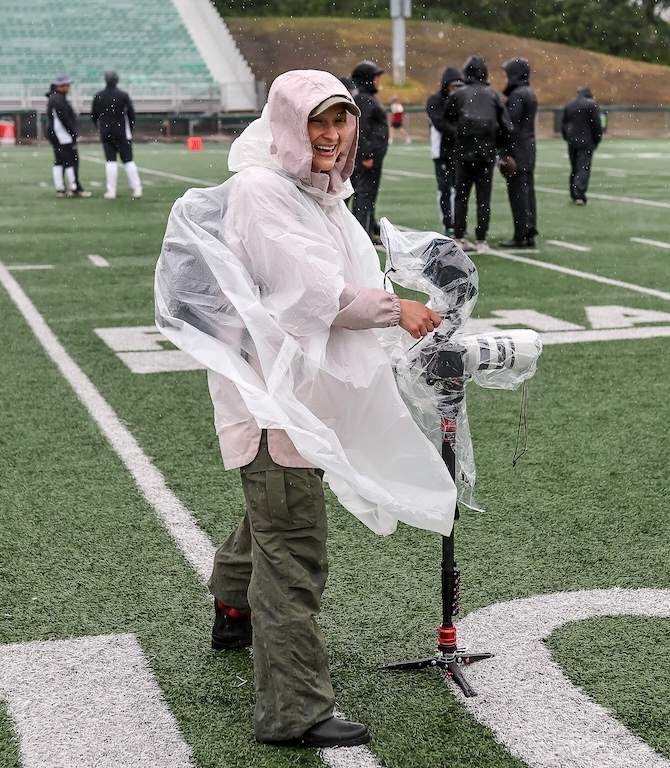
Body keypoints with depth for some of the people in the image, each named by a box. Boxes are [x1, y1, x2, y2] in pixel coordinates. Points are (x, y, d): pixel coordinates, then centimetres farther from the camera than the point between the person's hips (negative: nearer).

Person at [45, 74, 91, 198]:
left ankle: (60, 189, 13)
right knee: (71, 160, -7)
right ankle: (75, 189, -7)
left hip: (53, 134, 11)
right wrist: (73, 132, -14)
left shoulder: (53, 98, 16)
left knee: (59, 161, 11)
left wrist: (73, 132, 16)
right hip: (63, 135, -11)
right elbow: (64, 119, -21)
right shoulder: (59, 100, -18)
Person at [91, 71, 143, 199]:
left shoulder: (98, 96, 0)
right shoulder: (123, 95, -6)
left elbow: (93, 116, 6)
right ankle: (137, 189, 0)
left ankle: (111, 191, -1)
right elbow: (131, 114, -3)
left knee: (110, 161, 3)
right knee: (128, 160, 2)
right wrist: (129, 130, 11)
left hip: (105, 134, 1)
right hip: (122, 133, -1)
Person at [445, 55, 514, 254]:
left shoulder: (458, 95, -1)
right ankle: (481, 241, 3)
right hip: (487, 154, 0)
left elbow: (448, 118, 9)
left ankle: (459, 238, 8)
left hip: (464, 153, 0)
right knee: (484, 198, 4)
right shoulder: (494, 95, 2)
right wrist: (503, 150, 11)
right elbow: (506, 126, 0)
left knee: (461, 196, 9)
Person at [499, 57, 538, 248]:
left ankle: (521, 235, -7)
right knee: (527, 191, 10)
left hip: (518, 151, -10)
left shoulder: (517, 95, -13)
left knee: (518, 193, -7)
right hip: (529, 149, 10)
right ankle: (530, 233, 12)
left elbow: (511, 126, -18)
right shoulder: (530, 93, 16)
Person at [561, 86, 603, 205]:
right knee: (584, 168, -8)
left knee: (574, 168, 14)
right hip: (586, 142, -5)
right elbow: (597, 125, -7)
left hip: (572, 142, 5)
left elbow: (563, 125, 13)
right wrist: (597, 140, 3)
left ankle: (574, 195, 18)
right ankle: (579, 194, -21)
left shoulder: (568, 105, 12)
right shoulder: (592, 104, -4)